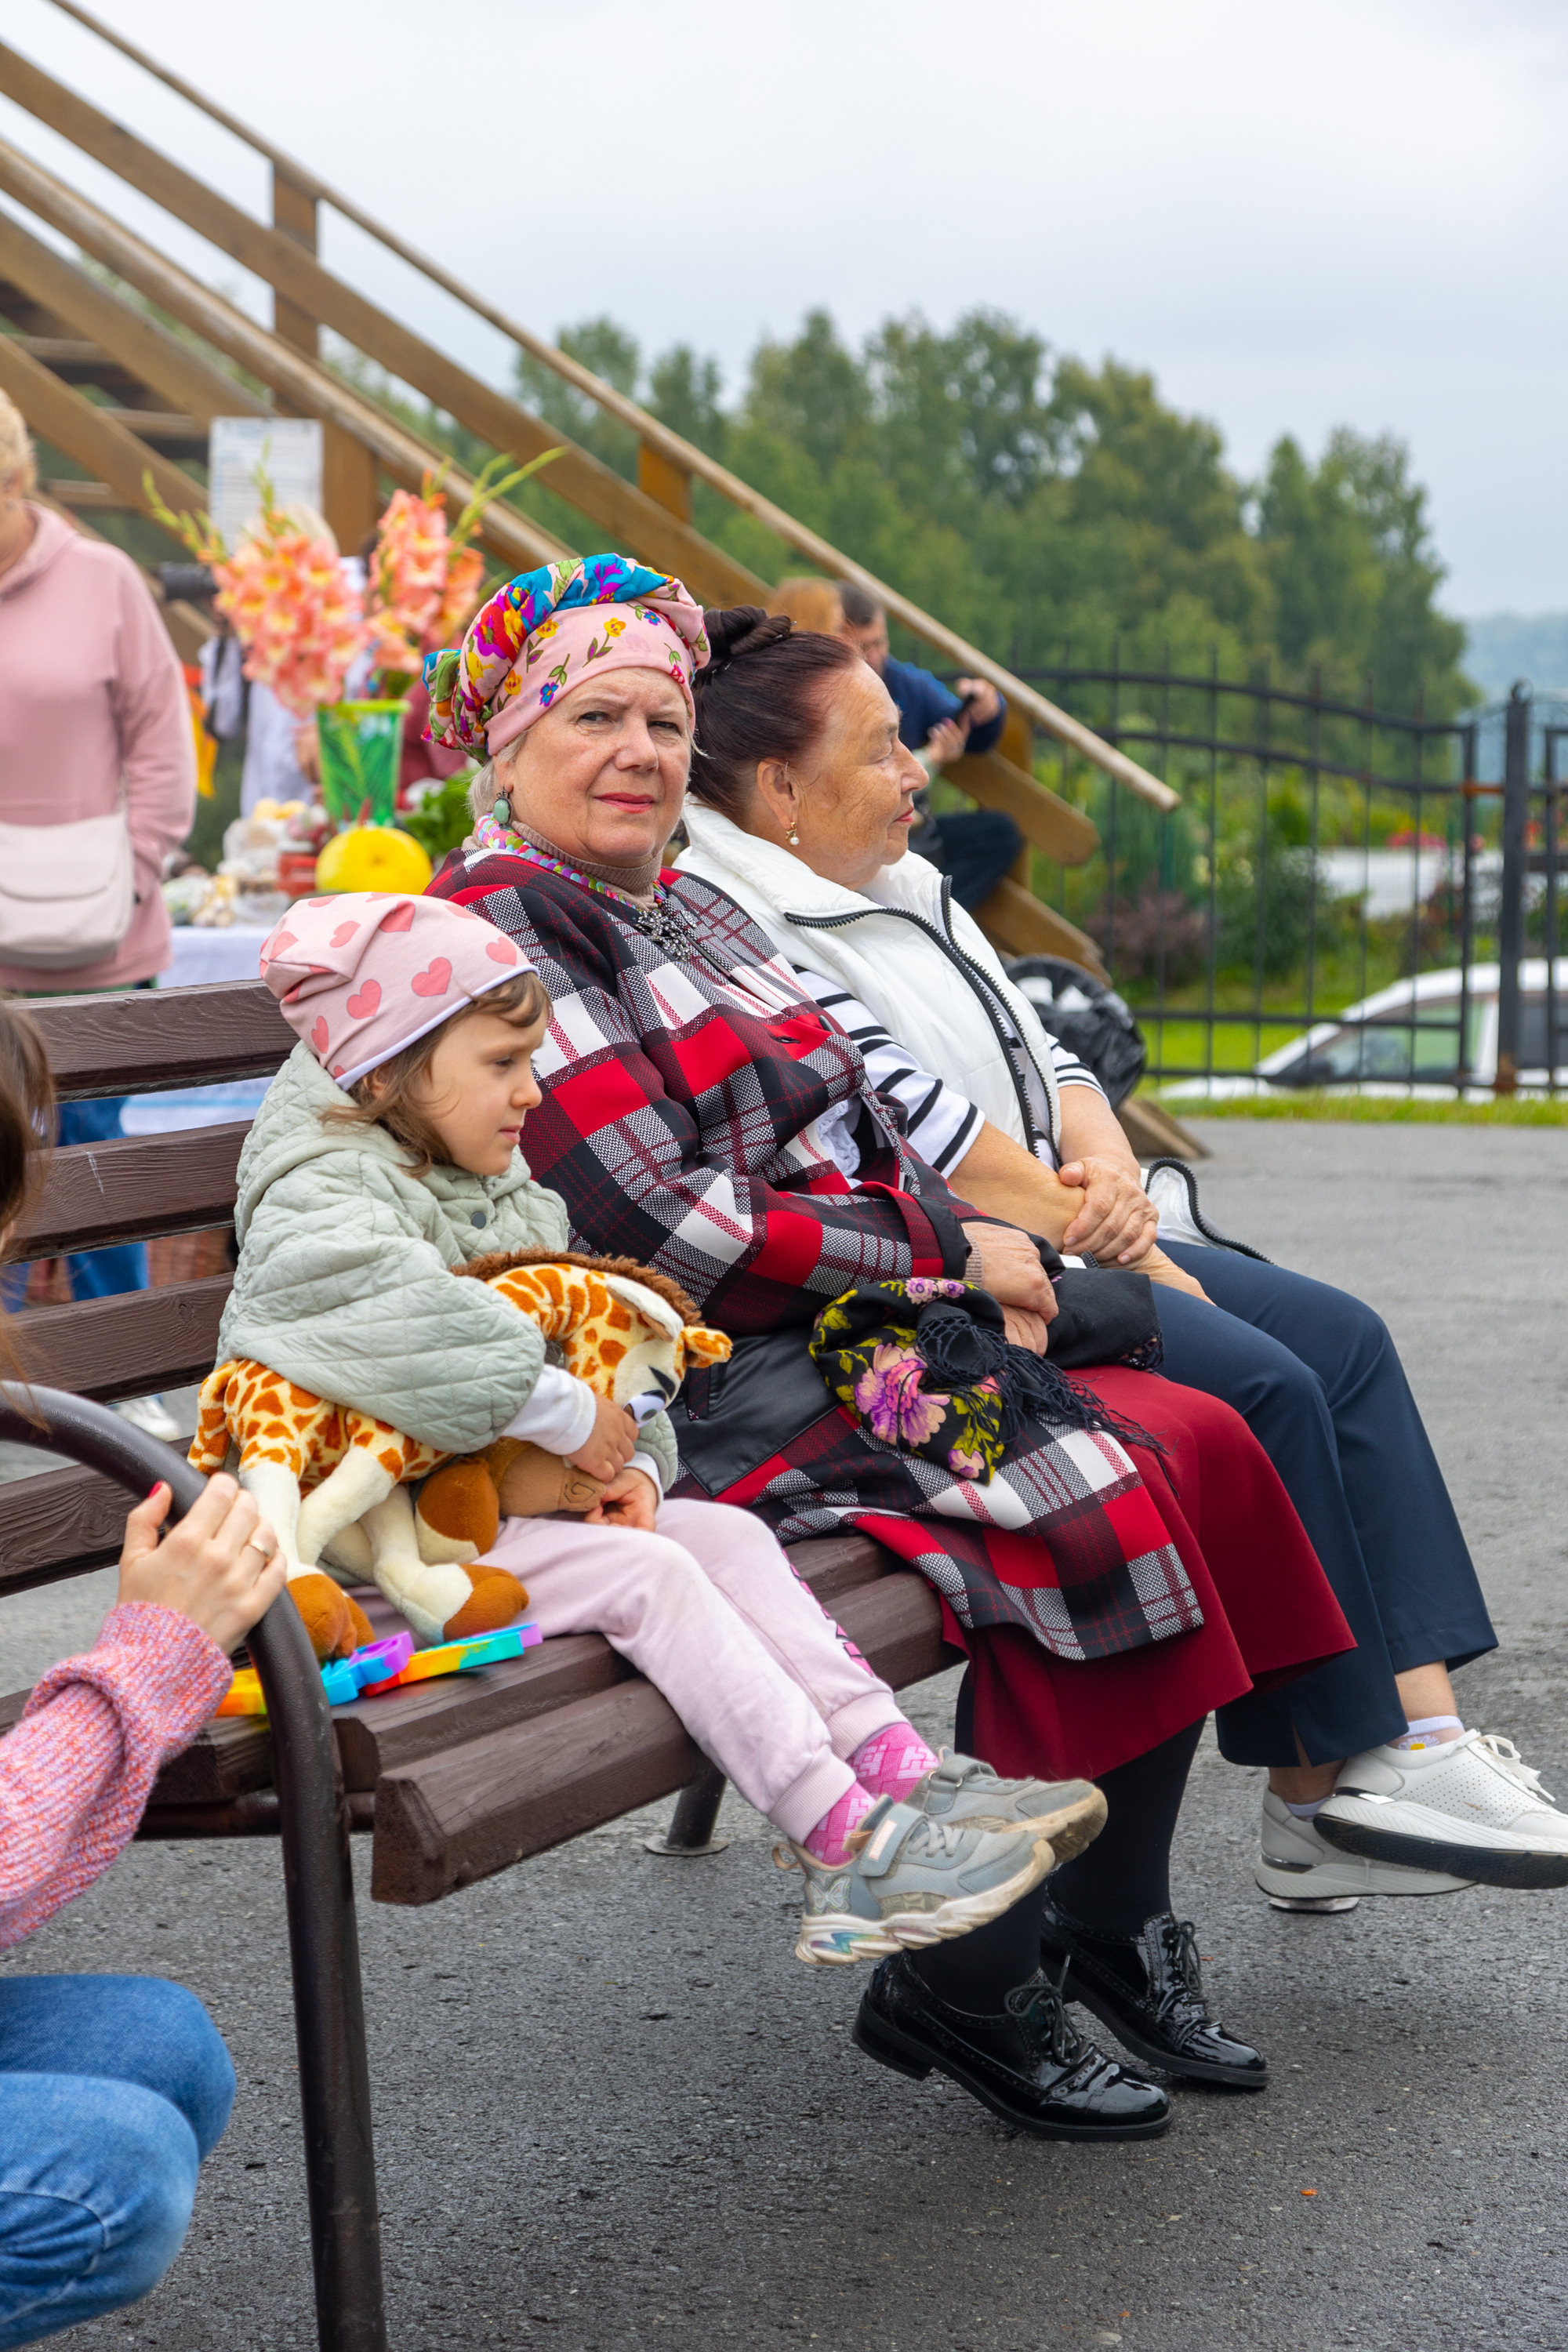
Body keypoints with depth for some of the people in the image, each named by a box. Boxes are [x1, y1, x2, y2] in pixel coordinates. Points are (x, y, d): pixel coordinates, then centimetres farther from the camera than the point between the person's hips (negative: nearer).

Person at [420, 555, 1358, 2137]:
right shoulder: (494, 927, -9)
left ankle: (1119, 1918, 0)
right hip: (716, 1397, -9)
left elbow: (847, 1142, 20)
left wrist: (965, 1249, -2)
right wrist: (943, 1259, -10)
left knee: (1196, 1440, -9)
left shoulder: (692, 910, 20)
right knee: (1101, 1499, -24)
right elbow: (662, 1230, -17)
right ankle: (963, 1986, -12)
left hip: (863, 1336, 9)